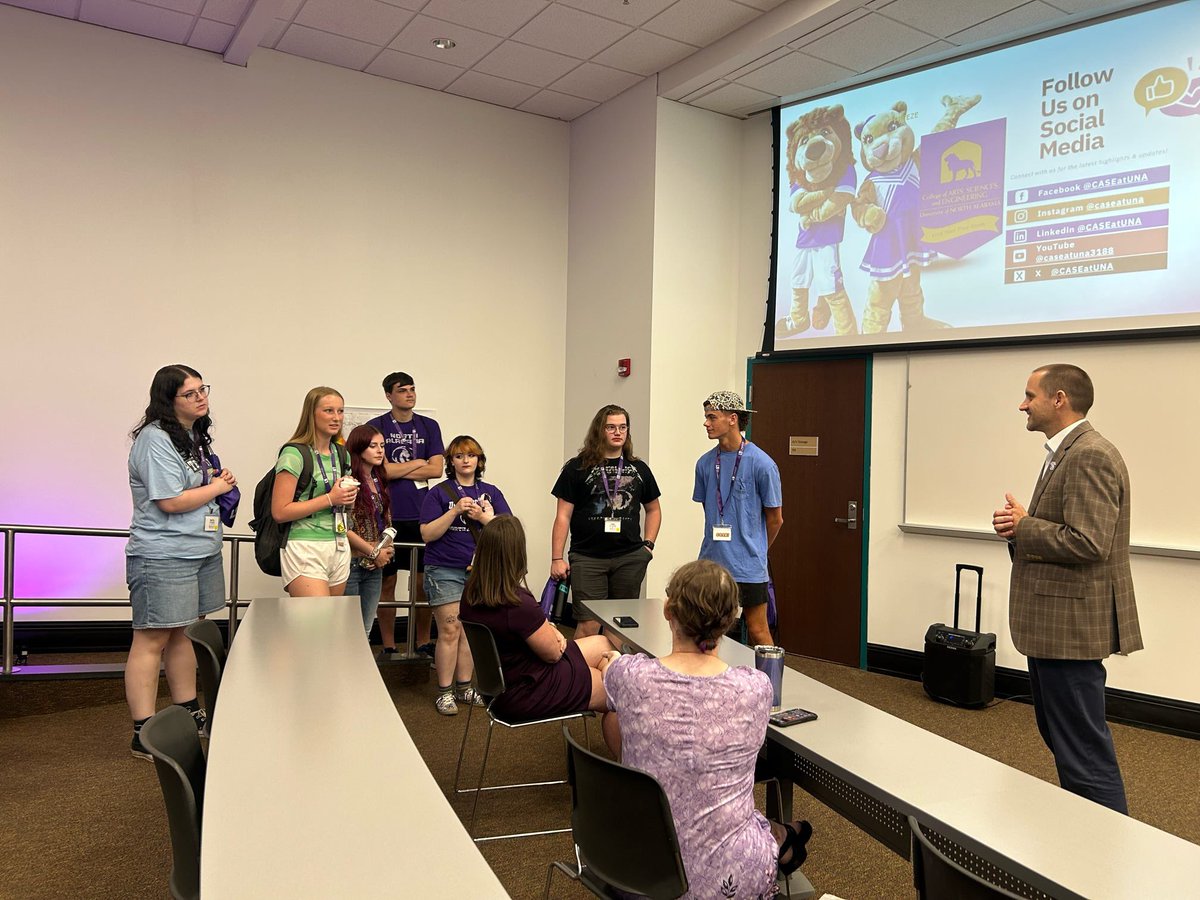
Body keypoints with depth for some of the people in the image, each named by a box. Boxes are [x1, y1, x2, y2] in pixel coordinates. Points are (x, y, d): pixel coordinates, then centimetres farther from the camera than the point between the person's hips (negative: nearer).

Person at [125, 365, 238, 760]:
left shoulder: (195, 436, 14)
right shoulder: (155, 439, -15)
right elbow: (171, 501, -20)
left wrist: (219, 479, 5)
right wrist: (216, 487, -7)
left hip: (201, 551, 9)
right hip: (162, 557, -9)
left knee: (179, 634, 18)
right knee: (152, 640, -3)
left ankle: (190, 715, 28)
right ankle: (144, 735, 3)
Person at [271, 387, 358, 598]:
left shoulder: (342, 454, 13)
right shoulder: (295, 453, -9)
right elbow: (279, 512, -15)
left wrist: (349, 496, 4)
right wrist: (330, 498, -15)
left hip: (339, 547, 7)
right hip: (306, 549, -7)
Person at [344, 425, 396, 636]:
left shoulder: (379, 481, 11)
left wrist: (386, 550, 2)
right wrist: (374, 552, -11)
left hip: (374, 565, 7)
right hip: (351, 562, -7)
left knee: (365, 631, 13)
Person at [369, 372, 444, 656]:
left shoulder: (429, 426, 9)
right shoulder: (376, 427, 1)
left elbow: (436, 469, -1)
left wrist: (396, 470, -6)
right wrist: (418, 463, -3)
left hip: (421, 515, 2)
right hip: (387, 515, -2)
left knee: (423, 582, 6)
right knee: (387, 582, 5)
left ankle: (423, 644, 18)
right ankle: (388, 647, 16)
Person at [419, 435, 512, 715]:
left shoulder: (491, 492, 9)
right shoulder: (439, 493, -1)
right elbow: (427, 534, -8)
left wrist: (484, 517, -15)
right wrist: (455, 510, -18)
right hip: (445, 570, -3)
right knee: (450, 631, -4)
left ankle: (464, 688, 20)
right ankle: (445, 692, 7)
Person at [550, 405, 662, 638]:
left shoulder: (639, 469, 12)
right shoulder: (577, 468, 1)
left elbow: (653, 509, 23)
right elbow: (563, 516, -1)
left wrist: (648, 545, 9)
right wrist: (557, 558, -6)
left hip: (630, 559, 4)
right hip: (587, 558, -3)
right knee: (589, 625, -8)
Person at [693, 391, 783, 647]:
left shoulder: (762, 464, -10)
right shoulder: (705, 463, 3)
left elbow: (775, 519, -1)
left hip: (749, 567, -4)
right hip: (711, 561, 4)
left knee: (758, 632, 5)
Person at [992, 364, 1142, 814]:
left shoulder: (1090, 456, -18)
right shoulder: (1065, 453, 15)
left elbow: (1088, 543, -26)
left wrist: (1023, 526, -13)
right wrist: (1020, 527, 3)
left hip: (1071, 623, -11)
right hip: (1054, 623, 11)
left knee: (1082, 746, -3)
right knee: (1060, 736, 21)